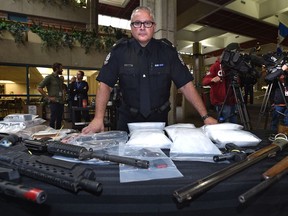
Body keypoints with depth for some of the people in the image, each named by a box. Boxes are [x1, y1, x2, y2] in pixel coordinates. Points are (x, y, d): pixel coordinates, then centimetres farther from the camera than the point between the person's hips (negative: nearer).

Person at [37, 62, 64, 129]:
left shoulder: (59, 79, 17)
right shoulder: (49, 77, -5)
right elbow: (39, 88, -12)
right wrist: (48, 97, -13)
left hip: (61, 102, 7)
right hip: (54, 102, -7)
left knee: (59, 120, 11)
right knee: (53, 120, -5)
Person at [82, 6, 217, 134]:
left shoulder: (167, 50, -6)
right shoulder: (119, 50, -6)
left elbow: (185, 85, -7)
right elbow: (105, 85, -10)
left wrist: (205, 116, -12)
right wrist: (98, 118, -22)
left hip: (159, 120, 1)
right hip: (128, 121, 0)